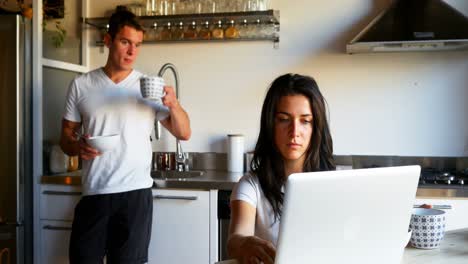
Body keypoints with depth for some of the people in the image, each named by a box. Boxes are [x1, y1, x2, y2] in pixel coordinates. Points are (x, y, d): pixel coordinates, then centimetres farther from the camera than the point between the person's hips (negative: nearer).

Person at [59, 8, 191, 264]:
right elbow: (66, 136, 10)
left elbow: (184, 133, 1)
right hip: (93, 194, 1)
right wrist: (77, 147, -13)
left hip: (135, 194, -1)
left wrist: (173, 104, -18)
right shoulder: (81, 85, 5)